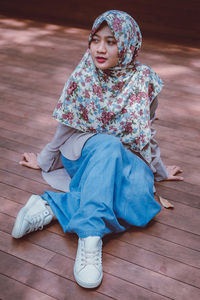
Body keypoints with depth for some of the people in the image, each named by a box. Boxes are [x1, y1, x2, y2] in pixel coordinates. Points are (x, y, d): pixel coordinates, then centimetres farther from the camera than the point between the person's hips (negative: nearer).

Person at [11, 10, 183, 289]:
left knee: (140, 205, -33)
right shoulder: (83, 76, -4)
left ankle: (52, 205, -32)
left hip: (125, 160, 2)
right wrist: (44, 159, 12)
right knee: (108, 145, -39)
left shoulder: (143, 80, -3)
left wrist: (160, 170, 16)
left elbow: (144, 132, 9)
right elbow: (67, 125, 6)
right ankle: (90, 239, -47)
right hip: (83, 152, -1)